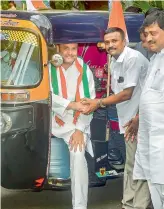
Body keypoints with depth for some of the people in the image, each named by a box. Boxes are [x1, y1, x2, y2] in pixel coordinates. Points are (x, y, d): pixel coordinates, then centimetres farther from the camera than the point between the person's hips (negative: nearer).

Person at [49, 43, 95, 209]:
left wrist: (80, 129, -10)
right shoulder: (49, 68, -6)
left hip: (77, 123, 0)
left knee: (78, 156, -22)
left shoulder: (84, 70, -2)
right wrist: (71, 104, -28)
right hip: (53, 121, 1)